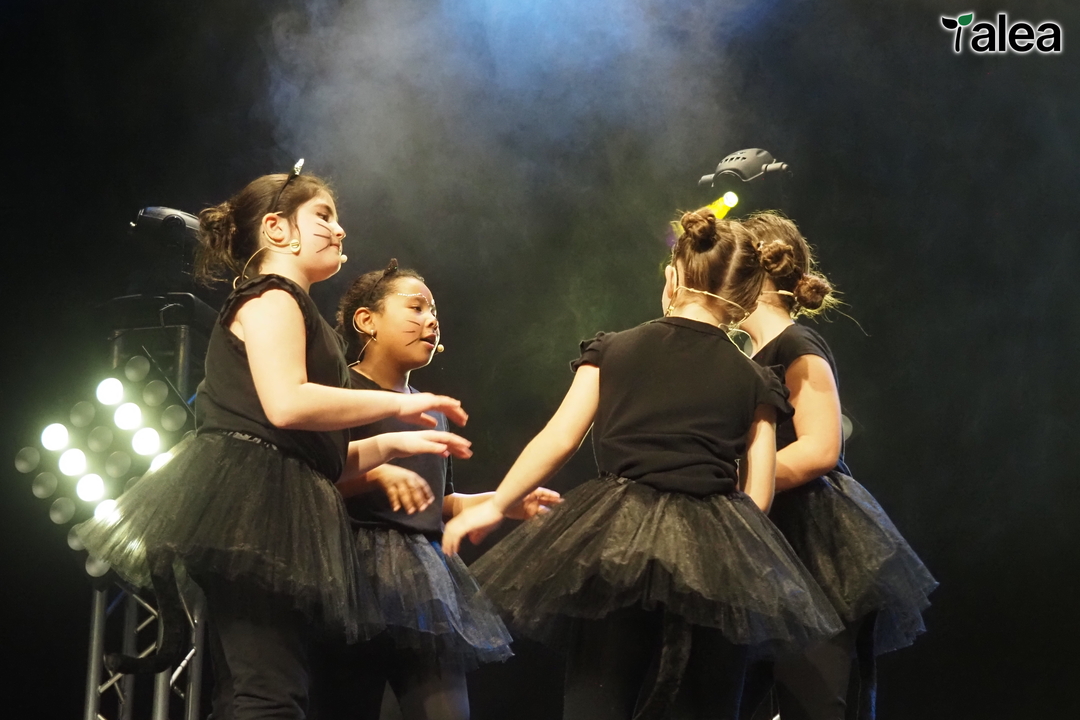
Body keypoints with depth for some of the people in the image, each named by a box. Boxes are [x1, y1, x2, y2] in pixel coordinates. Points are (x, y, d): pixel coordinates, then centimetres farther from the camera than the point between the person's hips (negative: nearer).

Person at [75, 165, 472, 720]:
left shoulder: (290, 309, 30)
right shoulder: (270, 298, 0)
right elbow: (286, 404, -19)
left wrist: (393, 443, 22)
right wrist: (399, 403, -9)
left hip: (281, 511, 10)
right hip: (254, 502, -10)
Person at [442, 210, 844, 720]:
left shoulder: (612, 351, 8)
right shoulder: (753, 381, 8)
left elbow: (559, 439, 4)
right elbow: (757, 494, 5)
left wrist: (495, 506, 13)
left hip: (617, 542, -1)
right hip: (716, 553, 1)